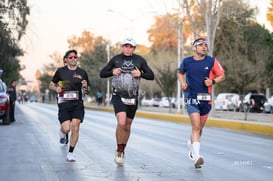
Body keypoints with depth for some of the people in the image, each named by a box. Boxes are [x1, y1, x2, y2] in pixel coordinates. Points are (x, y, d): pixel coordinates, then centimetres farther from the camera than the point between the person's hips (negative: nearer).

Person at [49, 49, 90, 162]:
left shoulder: (82, 73, 9)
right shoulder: (61, 71, 5)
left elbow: (88, 90, 16)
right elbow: (51, 85, 14)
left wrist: (85, 87, -7)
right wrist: (56, 88, -8)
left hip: (78, 103, 1)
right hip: (64, 103, -1)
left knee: (75, 127, -11)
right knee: (66, 128, -12)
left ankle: (70, 153, 2)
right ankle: (62, 134, 28)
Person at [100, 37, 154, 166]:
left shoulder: (139, 60, 3)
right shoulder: (116, 59, 2)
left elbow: (151, 76, 6)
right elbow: (102, 73, 8)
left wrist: (140, 74, -13)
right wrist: (112, 72, -11)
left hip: (132, 97, 2)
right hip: (118, 96, -2)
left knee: (127, 126, 11)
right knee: (121, 123, -20)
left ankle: (122, 151, 30)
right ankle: (119, 151, -5)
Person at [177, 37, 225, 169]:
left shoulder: (212, 62, 1)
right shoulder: (186, 61, 3)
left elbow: (222, 76, 8)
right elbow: (180, 72, 22)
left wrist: (212, 81, -11)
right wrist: (182, 82, 4)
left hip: (205, 99, 2)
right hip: (191, 98, -2)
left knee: (199, 127, 15)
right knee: (196, 126, -17)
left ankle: (191, 144, 46)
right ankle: (197, 157, -24)